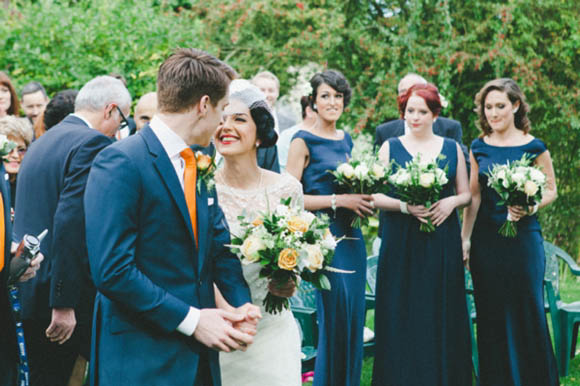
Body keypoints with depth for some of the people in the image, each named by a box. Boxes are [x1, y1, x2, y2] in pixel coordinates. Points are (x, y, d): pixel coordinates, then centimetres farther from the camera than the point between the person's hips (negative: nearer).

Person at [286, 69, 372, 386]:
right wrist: (338, 200, -17)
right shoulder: (304, 141, -7)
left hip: (351, 236, 7)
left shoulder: (346, 140, 14)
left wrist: (362, 199, 6)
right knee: (334, 315, -7)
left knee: (354, 313, 8)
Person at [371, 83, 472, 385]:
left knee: (442, 313, 1)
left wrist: (451, 202, -9)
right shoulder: (390, 147, 6)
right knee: (402, 314, -2)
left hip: (443, 243, 1)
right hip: (401, 243, -1)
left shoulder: (452, 148, 10)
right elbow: (376, 196, 1)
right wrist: (404, 205, -16)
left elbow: (466, 194, 12)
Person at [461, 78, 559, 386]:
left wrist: (530, 207, -17)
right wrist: (465, 239, 6)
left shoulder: (534, 147, -3)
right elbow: (474, 196, 9)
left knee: (528, 312, 0)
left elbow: (551, 190, 2)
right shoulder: (479, 148, 7)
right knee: (491, 315, 7)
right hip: (486, 241, 3)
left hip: (523, 237, -3)